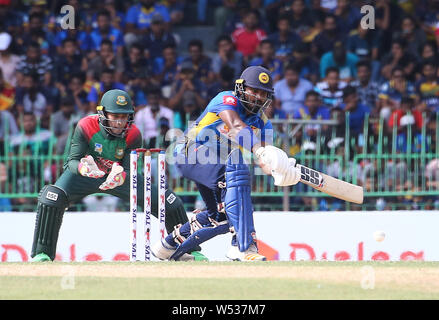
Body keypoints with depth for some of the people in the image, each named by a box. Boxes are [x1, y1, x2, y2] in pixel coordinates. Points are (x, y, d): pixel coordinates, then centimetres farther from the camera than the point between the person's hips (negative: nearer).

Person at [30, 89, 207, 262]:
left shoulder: (133, 135, -20)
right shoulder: (86, 127, -25)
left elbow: (130, 170, -22)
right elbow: (72, 161, -25)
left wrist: (120, 177, -47)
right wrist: (83, 167, -50)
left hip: (118, 176, 2)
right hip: (86, 176, -2)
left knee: (169, 201, -8)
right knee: (52, 197, -31)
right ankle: (42, 252, -20)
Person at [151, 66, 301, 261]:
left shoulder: (262, 123, 3)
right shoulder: (227, 100, -17)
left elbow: (265, 162, -10)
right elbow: (236, 127, -39)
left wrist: (282, 171, -35)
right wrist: (262, 151, -54)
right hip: (191, 152, -9)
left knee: (221, 216, 14)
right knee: (237, 171, -34)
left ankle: (170, 245, 38)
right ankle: (244, 246, -41)